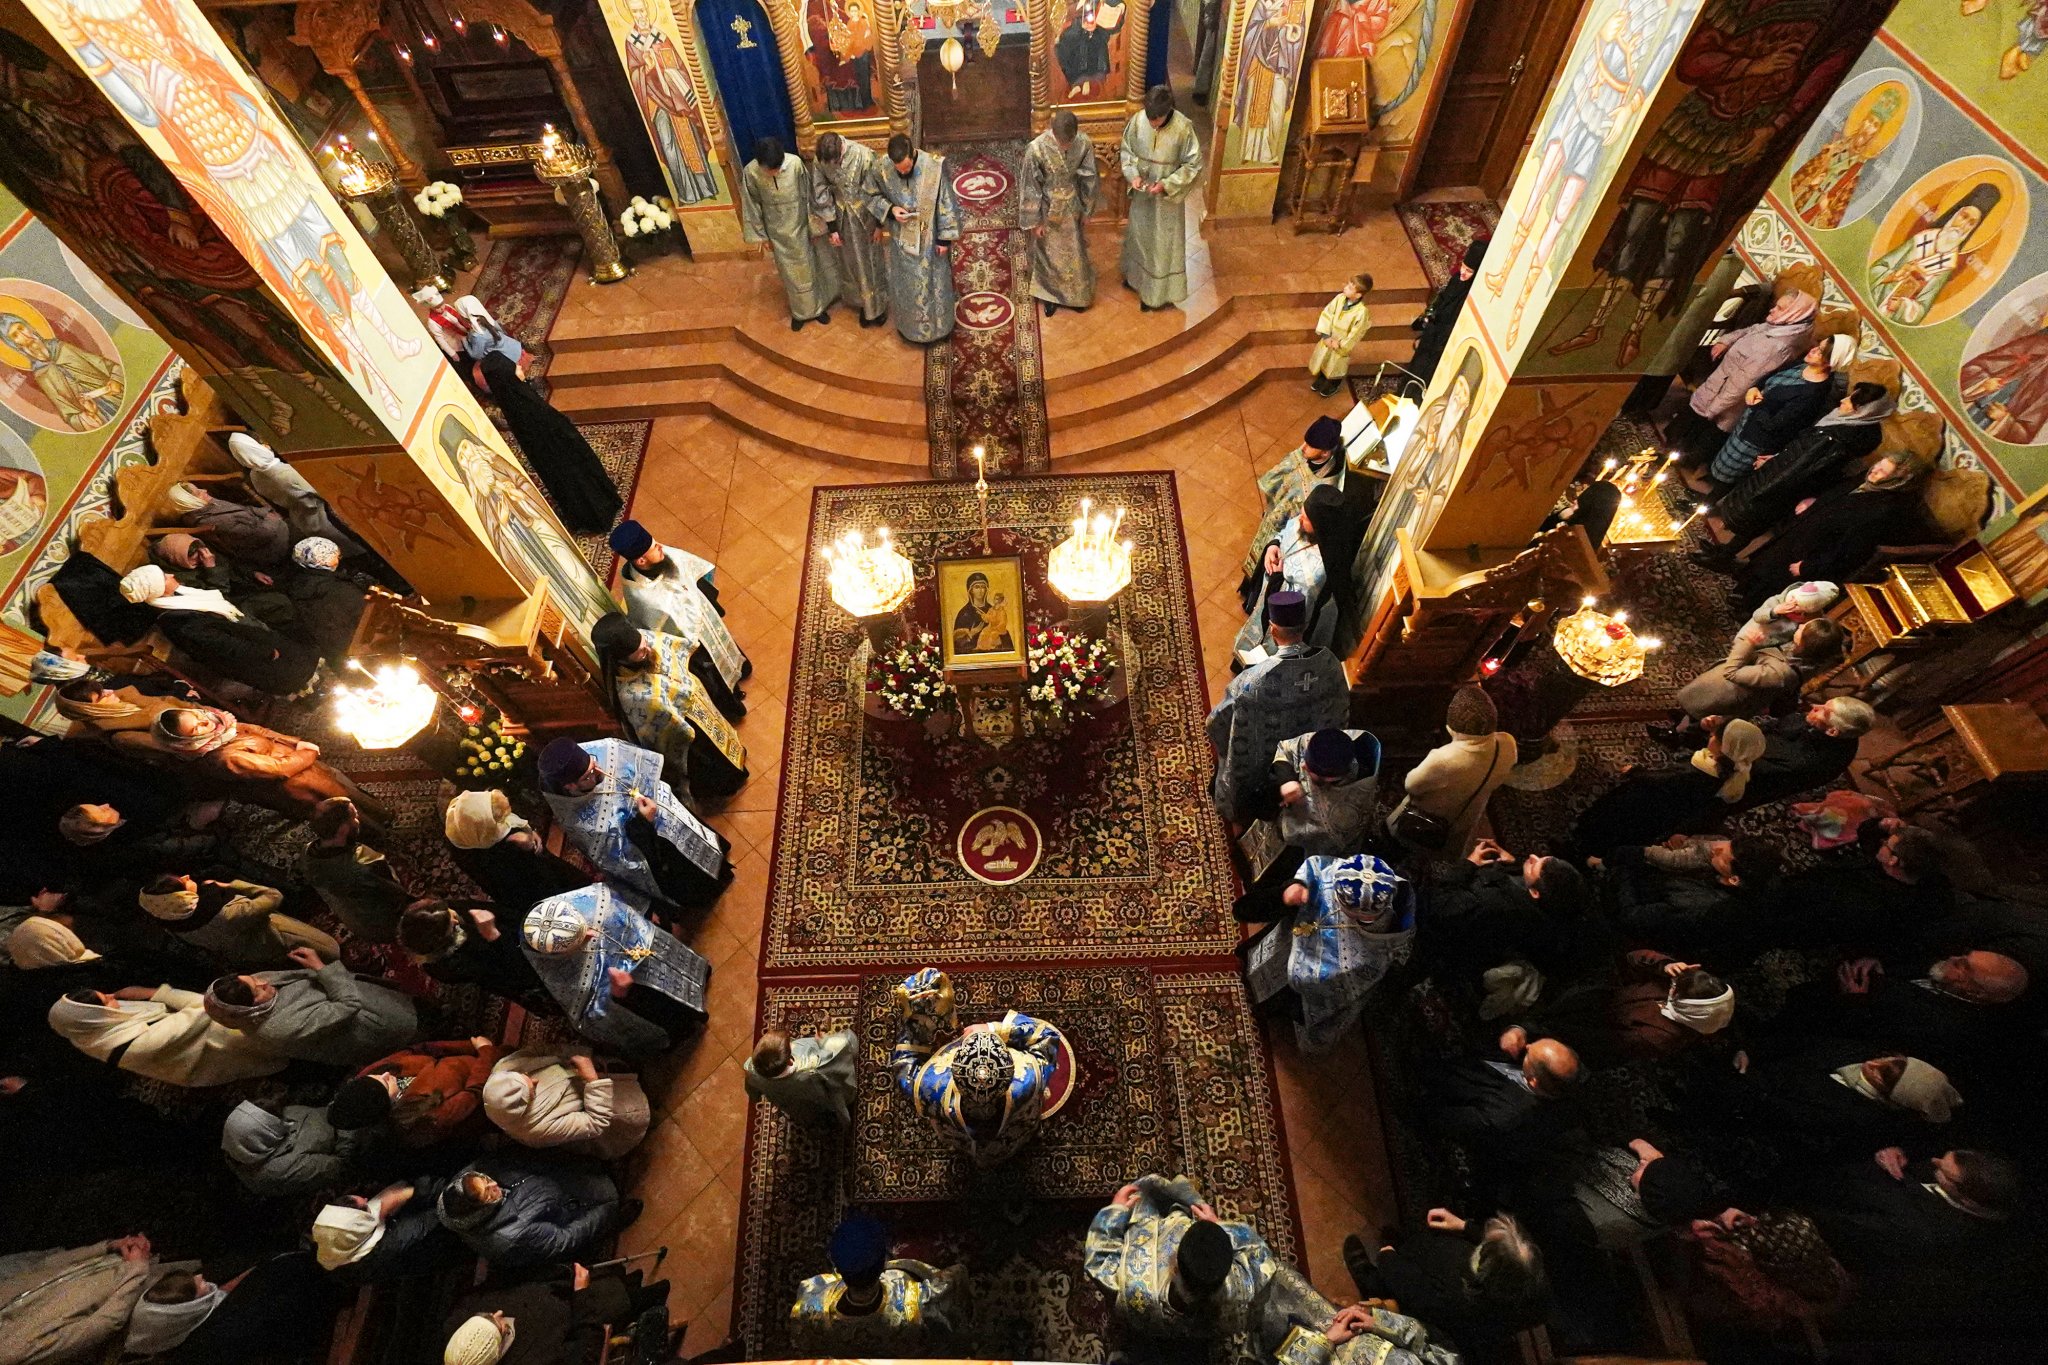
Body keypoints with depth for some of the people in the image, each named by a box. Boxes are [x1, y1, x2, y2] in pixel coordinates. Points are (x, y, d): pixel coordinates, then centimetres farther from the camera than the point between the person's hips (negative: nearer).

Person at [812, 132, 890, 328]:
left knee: (871, 262, 11)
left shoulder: (864, 155, -26)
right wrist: (831, 227, -5)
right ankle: (863, 305, 35)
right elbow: (821, 196, -7)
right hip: (843, 220, 3)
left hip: (866, 217, -3)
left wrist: (879, 224, -10)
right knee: (852, 263, 16)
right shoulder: (820, 161, -17)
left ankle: (878, 306, 31)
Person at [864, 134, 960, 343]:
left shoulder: (935, 166, -22)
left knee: (935, 283, 14)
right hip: (901, 239, 2)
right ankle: (909, 326, 37)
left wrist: (945, 237, -11)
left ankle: (939, 325, 35)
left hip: (930, 240, -2)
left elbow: (947, 204, -13)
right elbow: (872, 197, 1)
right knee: (905, 285, 16)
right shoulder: (880, 169, -17)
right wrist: (890, 209, -18)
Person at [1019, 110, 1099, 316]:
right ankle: (1050, 295, 39)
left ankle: (1077, 294, 41)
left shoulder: (1084, 143, -18)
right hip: (1047, 210, -2)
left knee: (1075, 252, 19)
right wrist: (1035, 221, -11)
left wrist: (1087, 210, 4)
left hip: (1072, 208, 3)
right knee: (1049, 255, 15)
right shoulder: (1037, 148, -27)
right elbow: (1030, 187, -16)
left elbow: (1089, 179, -4)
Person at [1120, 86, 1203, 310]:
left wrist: (1166, 184, -25)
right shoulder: (1137, 120, -14)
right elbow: (1126, 151, 1)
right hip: (1142, 193, 4)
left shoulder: (1183, 128, -23)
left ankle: (1159, 292, 25)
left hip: (1168, 196, -4)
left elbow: (1194, 165, -15)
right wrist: (1133, 175, -17)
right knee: (1138, 234, 23)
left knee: (1164, 243, 9)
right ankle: (1135, 275, 48)